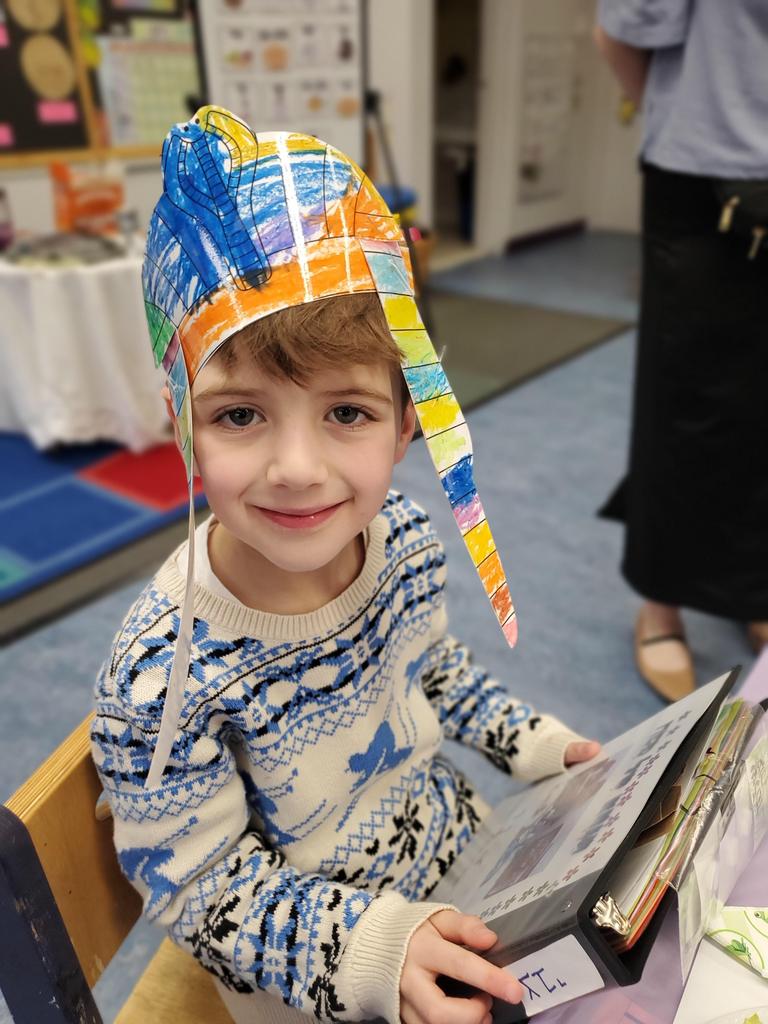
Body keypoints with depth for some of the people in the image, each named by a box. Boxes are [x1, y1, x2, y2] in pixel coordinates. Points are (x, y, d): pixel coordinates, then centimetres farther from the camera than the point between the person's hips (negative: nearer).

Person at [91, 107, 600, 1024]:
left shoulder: (401, 535, -18)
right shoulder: (162, 675, -33)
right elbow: (201, 889, -20)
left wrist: (531, 742, 0)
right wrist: (371, 949, -29)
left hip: (450, 844, 5)